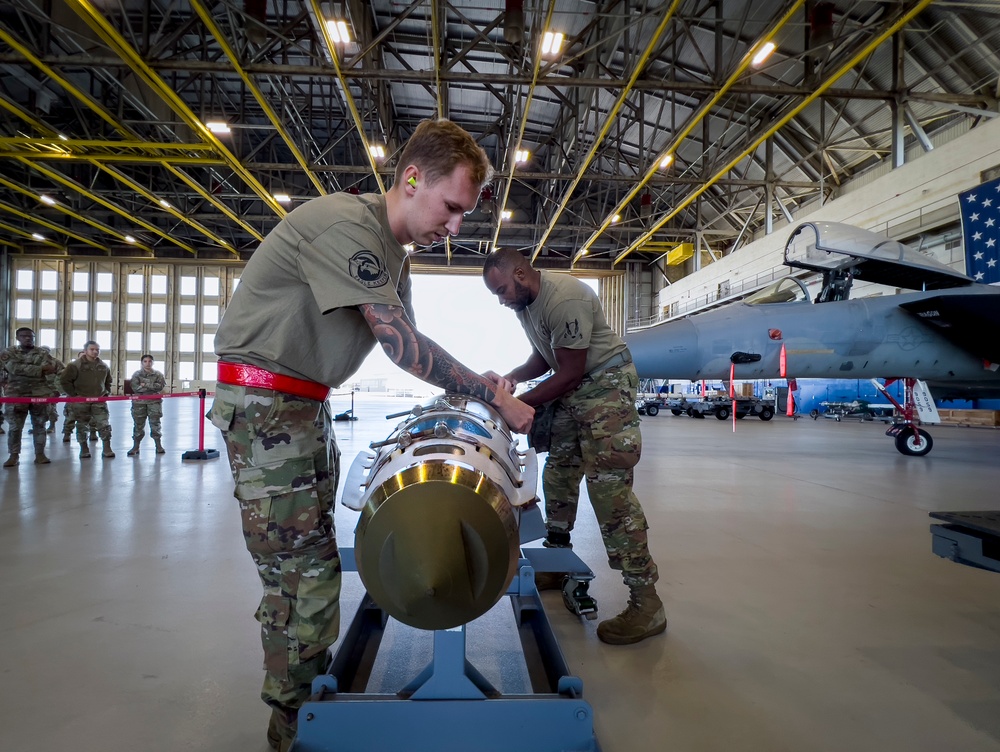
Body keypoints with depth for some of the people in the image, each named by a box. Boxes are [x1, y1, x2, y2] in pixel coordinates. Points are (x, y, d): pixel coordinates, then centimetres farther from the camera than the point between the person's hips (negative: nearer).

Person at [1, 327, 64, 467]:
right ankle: (14, 455, 11)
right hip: (16, 395, -1)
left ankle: (40, 454, 10)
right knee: (15, 427, 3)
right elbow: (14, 368, -14)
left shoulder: (43, 352, 9)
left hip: (40, 395, 1)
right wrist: (41, 369, -18)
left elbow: (58, 365, -5)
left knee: (39, 425, 4)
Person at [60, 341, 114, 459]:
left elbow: (108, 382, 23)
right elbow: (65, 381, -6)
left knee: (104, 425, -5)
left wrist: (106, 394, 11)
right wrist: (73, 395, -8)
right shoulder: (76, 365, -6)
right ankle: (84, 450, 17)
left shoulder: (104, 366, 9)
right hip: (81, 402, -2)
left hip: (99, 401, 3)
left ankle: (107, 449, -1)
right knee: (82, 426, 6)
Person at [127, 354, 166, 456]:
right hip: (139, 402, 0)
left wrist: (146, 384, -15)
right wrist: (152, 387, -13)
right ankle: (135, 447, 13)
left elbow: (160, 386, -10)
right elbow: (135, 387, -10)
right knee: (138, 424, 5)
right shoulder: (137, 374, 4)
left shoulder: (158, 374, 6)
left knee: (155, 423, 2)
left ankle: (158, 445, 10)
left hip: (154, 402, 0)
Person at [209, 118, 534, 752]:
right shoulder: (345, 224, -20)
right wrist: (494, 395, -17)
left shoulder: (394, 254, 11)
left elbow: (411, 352, 10)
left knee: (313, 556, 15)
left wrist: (482, 393, 0)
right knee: (303, 571, -5)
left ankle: (310, 694, 30)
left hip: (309, 405, 10)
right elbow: (404, 346, -25)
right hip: (265, 404, -10)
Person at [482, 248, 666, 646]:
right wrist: (509, 378, -4)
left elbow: (569, 374, -24)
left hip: (605, 382, -10)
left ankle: (646, 603, -11)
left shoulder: (565, 298, -26)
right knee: (557, 476, 15)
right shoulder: (524, 300, 4)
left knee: (609, 486, -16)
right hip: (572, 388, 10)